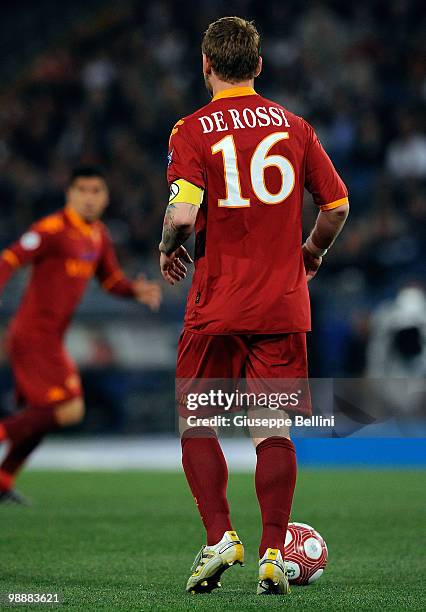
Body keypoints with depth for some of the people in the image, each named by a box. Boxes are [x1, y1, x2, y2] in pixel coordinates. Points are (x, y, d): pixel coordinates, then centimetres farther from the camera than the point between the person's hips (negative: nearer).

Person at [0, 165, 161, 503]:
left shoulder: (99, 235, 14)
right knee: (69, 409, -16)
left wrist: (136, 289, 4)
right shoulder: (53, 229, -13)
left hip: (49, 339, 9)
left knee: (43, 415, 15)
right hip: (35, 335, -9)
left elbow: (112, 281, 24)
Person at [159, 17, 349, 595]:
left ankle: (220, 537, -2)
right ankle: (273, 556, -1)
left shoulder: (193, 131, -5)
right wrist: (312, 250, 25)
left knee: (196, 425, 10)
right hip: (284, 304, 3)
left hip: (216, 304, -3)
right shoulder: (294, 126, 6)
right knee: (273, 432, 4)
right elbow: (337, 205, 7)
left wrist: (169, 248, 3)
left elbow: (183, 213, -17)